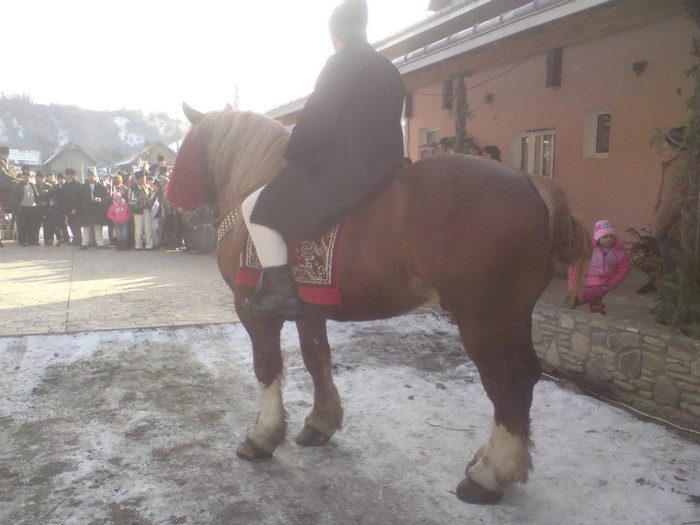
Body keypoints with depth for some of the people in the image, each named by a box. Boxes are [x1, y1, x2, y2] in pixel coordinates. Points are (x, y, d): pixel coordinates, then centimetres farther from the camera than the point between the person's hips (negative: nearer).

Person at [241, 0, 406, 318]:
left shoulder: (340, 64, -9)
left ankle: (284, 293, -8)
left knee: (254, 207, -3)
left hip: (345, 171, -9)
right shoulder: (389, 70, 15)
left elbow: (317, 124, -14)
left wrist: (291, 155, 3)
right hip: (386, 169, 10)